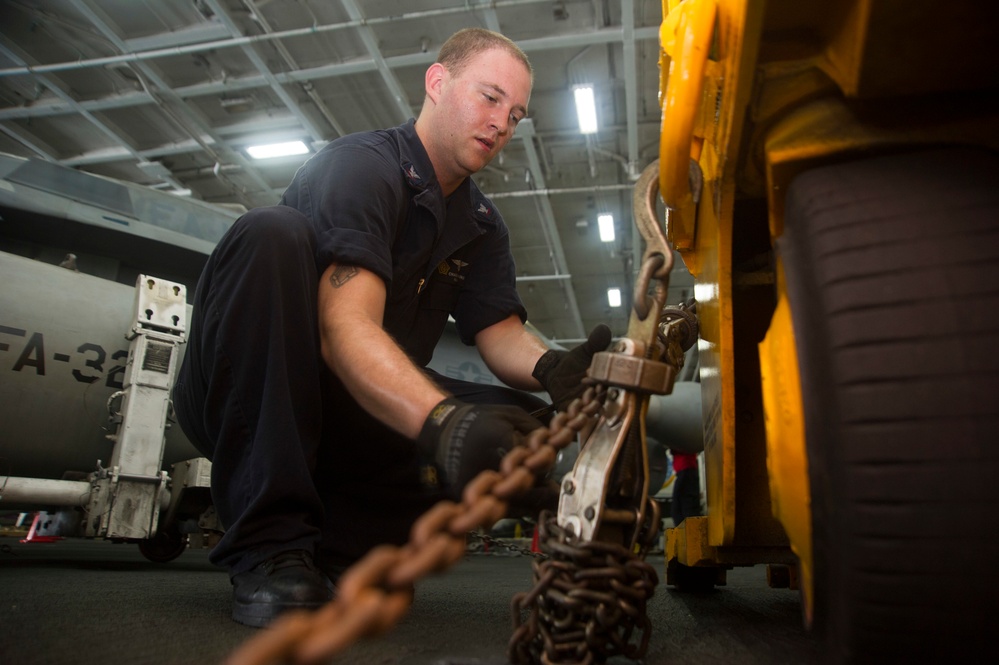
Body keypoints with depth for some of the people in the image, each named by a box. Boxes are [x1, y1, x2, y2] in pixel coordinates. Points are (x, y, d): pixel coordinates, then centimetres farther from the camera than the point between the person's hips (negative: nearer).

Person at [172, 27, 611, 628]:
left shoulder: (482, 225, 8)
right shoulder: (362, 164, -15)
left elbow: (502, 335, -1)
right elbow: (345, 326, -31)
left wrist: (551, 368, -24)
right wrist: (441, 419, -46)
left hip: (369, 416, 6)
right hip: (243, 406, -5)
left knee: (520, 424, -12)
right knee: (273, 235, -31)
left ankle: (334, 542, -5)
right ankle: (269, 543, -27)